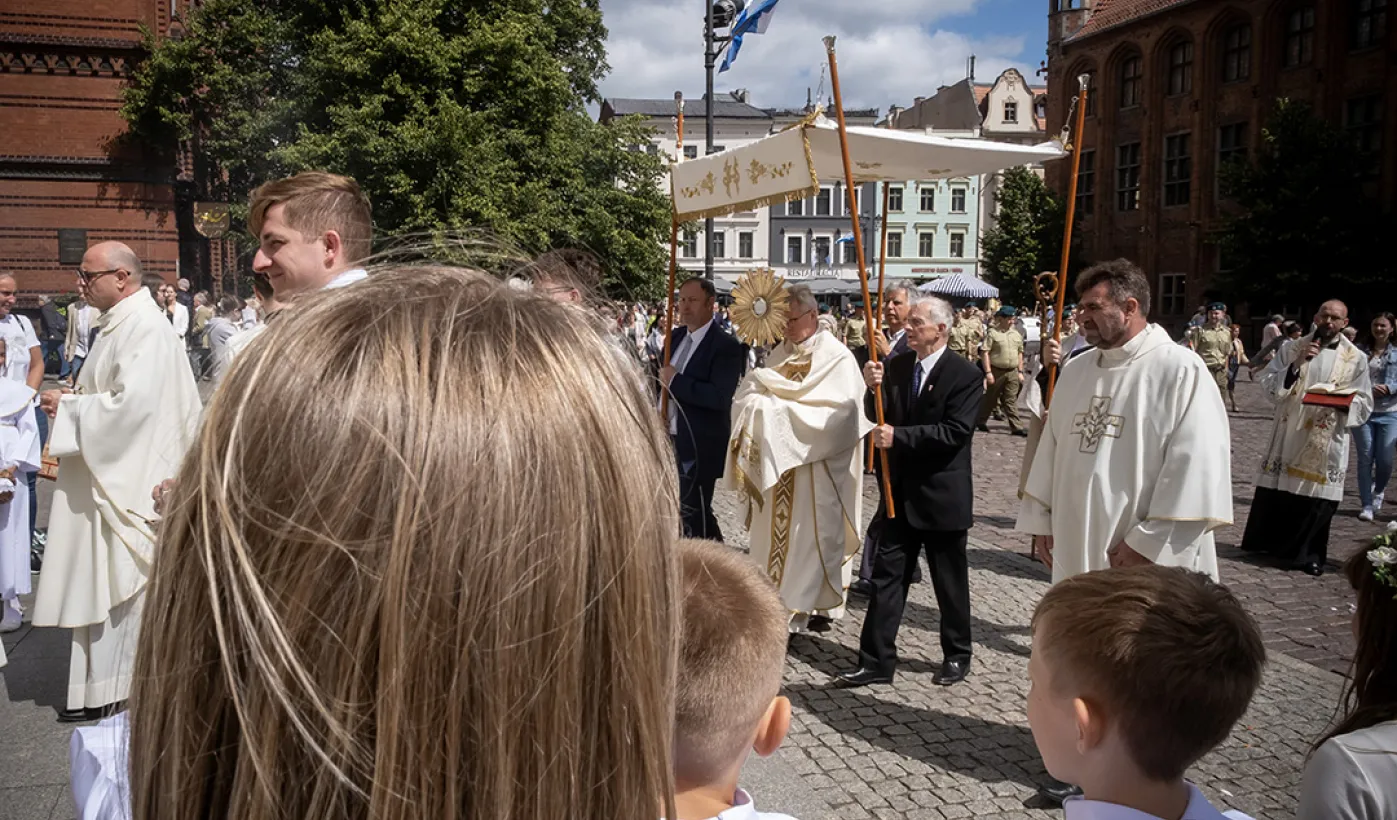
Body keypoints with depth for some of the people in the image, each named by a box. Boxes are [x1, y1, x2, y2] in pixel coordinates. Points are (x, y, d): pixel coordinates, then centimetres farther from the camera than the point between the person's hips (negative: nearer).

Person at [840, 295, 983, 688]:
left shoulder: (965, 375, -12)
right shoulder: (897, 364, 4)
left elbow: (955, 432, -21)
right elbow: (881, 418, 3)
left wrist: (898, 436, -23)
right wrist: (874, 388, -16)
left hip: (942, 494, -5)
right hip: (901, 489, 5)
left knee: (950, 581, 11)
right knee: (887, 575, 5)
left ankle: (957, 656, 29)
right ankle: (877, 661, 11)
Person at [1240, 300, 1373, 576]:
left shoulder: (1356, 359, 4)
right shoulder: (1291, 348, 7)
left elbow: (1364, 404, 3)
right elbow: (1268, 385, 0)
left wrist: (1341, 401, -18)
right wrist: (1295, 365, -13)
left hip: (1326, 442, -1)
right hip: (1287, 436, 1)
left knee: (1316, 497, 1)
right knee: (1274, 491, 6)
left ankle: (1307, 553, 15)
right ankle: (1265, 542, 23)